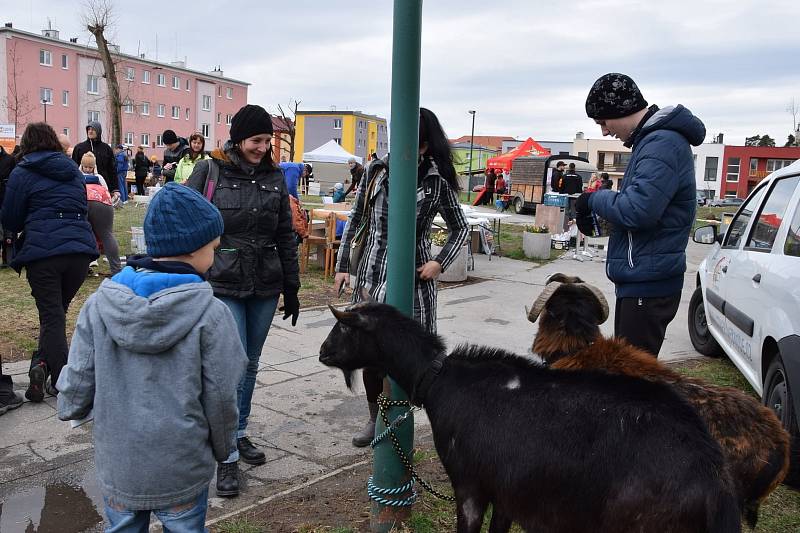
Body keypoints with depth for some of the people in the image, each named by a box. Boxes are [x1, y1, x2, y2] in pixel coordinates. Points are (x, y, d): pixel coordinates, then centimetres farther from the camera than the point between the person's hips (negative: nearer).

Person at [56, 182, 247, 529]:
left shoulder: (99, 305, -10)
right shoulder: (209, 313, -18)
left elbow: (76, 387, -6)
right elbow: (221, 398, -12)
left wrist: (71, 409, 18)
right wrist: (223, 447, 7)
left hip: (117, 468, 3)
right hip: (182, 472, -2)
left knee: (123, 527, 25)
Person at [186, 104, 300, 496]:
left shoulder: (274, 177, 7)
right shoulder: (209, 172, -4)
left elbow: (286, 237, 11)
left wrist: (292, 288, 11)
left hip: (265, 287, 4)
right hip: (223, 286, -4)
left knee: (251, 365, 14)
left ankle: (239, 434, 32)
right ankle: (227, 456, 5)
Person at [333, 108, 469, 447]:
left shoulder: (437, 182, -3)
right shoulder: (378, 171, 3)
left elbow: (460, 228, 9)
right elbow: (355, 219, 10)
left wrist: (441, 262, -6)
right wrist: (342, 265, 7)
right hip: (372, 273, 2)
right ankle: (375, 418, 25)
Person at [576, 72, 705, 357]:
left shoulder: (663, 143, -18)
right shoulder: (652, 139, 15)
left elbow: (638, 210, -28)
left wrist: (595, 199, -11)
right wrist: (597, 204, 3)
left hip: (648, 284, -10)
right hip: (640, 280, 10)